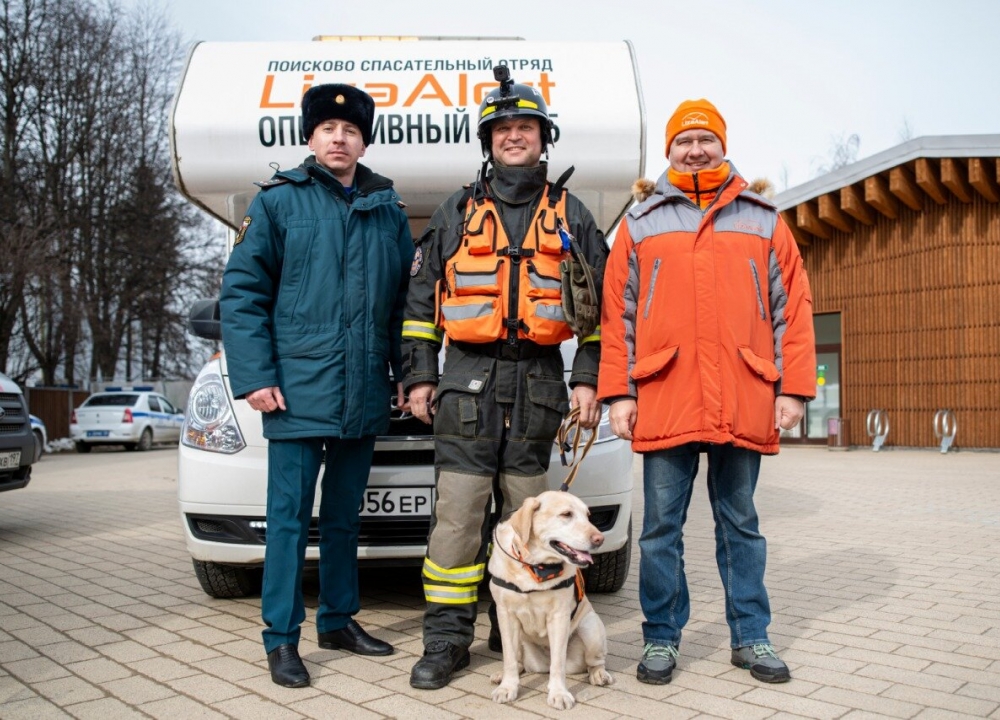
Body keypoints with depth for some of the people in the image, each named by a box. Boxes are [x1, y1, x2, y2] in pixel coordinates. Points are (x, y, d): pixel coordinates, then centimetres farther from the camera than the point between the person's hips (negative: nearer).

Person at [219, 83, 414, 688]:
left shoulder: (388, 211, 11)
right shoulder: (278, 201, 1)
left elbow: (406, 298, 13)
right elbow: (242, 292, -4)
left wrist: (406, 373, 5)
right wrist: (254, 376, -12)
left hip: (364, 395, 4)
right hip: (298, 391, -4)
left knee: (345, 516, 14)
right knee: (291, 516, 1)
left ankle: (340, 619, 27)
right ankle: (282, 638, 10)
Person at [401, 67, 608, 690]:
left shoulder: (571, 216, 13)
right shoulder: (455, 214, 13)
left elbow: (600, 304, 10)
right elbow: (420, 299, 12)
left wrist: (589, 378, 0)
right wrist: (419, 376, 3)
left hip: (539, 381, 1)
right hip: (467, 378, 0)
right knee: (458, 511, -5)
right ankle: (448, 638, 3)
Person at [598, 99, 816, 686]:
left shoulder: (762, 220, 12)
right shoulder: (641, 223, 10)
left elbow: (794, 307, 8)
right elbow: (617, 313, 6)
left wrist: (793, 388, 1)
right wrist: (619, 391, -2)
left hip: (745, 401, 1)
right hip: (665, 400, 0)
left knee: (740, 521, 11)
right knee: (662, 526, 5)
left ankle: (752, 636, 23)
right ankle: (662, 637, 18)